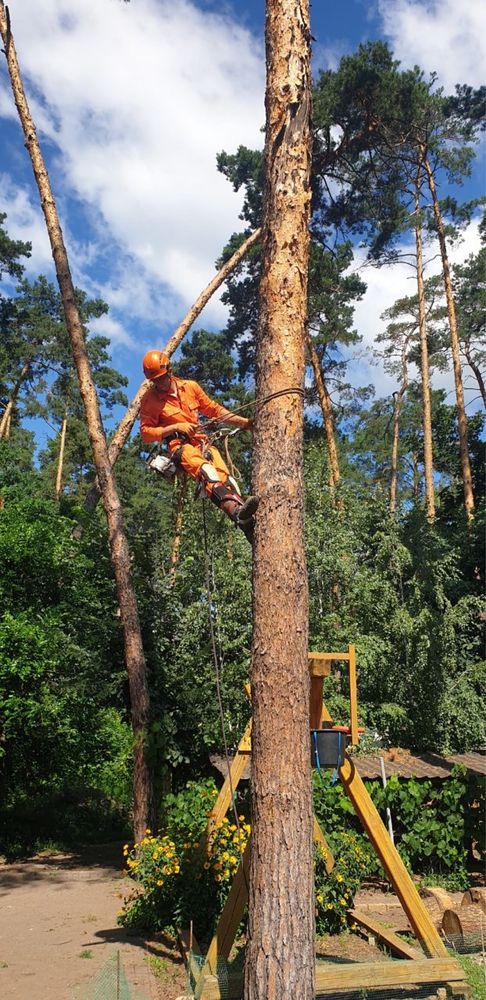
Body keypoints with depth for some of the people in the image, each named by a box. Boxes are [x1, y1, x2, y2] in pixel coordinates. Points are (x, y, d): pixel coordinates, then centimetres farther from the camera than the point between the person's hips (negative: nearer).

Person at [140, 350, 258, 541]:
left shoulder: (191, 386, 14)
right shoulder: (150, 399, 3)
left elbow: (214, 410, 20)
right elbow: (146, 432, 1)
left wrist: (243, 422, 15)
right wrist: (175, 427, -9)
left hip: (202, 441, 4)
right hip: (180, 445, -4)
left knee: (224, 474, -26)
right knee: (206, 471, -36)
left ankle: (249, 522, -45)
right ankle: (237, 512, -58)